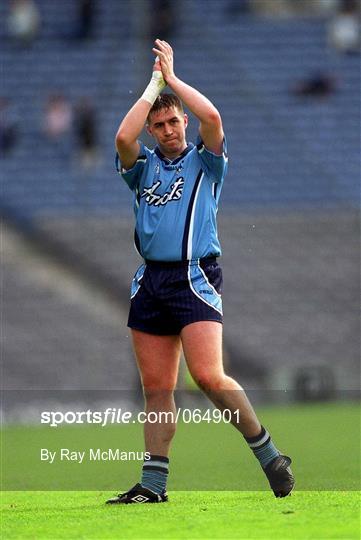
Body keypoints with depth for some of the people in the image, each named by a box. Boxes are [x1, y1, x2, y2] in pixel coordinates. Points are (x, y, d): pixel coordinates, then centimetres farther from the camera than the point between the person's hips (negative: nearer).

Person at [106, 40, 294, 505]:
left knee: (209, 377, -16)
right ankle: (153, 483, 6)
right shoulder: (144, 166, 16)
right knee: (156, 387, 4)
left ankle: (270, 456, -4)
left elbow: (212, 117, -12)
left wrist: (172, 78, -1)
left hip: (195, 278, -4)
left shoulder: (204, 162, 7)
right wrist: (153, 86, 1)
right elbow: (124, 138, -6)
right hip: (150, 282, 4)